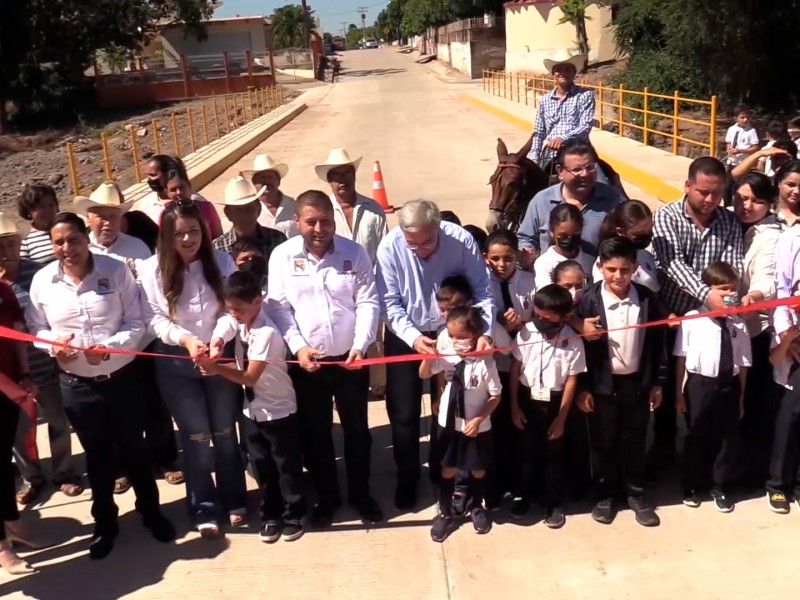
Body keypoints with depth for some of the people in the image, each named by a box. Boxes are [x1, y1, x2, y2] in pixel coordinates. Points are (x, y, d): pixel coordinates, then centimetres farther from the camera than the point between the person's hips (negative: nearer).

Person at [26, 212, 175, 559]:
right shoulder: (42, 281, -6)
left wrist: (110, 347, -24)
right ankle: (104, 523, 35)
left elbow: (136, 322, -9)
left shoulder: (116, 270, -11)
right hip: (77, 385, 1)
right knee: (96, 455, 16)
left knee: (134, 449, 15)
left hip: (123, 378, -1)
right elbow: (36, 328, 4)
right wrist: (53, 345, -17)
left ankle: (151, 512, 36)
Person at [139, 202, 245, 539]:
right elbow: (154, 319, -9)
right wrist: (185, 339, -25)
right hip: (176, 364, -1)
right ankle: (204, 510, 18)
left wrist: (219, 338, -27)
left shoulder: (222, 262, -4)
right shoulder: (151, 270, -8)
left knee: (225, 432, 14)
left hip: (220, 358, 2)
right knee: (196, 436, 5)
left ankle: (234, 501, 30)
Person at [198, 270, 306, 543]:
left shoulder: (267, 333, -25)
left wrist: (216, 368, -27)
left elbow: (250, 377, -24)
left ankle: (293, 515, 23)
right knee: (262, 467, 14)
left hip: (278, 410, -7)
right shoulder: (242, 327, 1)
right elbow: (242, 367, 5)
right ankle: (271, 515, 27)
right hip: (253, 410, 7)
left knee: (287, 466, 8)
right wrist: (215, 365, -12)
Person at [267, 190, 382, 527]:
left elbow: (368, 303, -4)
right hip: (306, 363, 0)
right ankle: (326, 497, 29)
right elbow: (278, 308, -5)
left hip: (350, 360, 0)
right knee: (314, 433, 11)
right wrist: (298, 347, -16)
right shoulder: (282, 256, -4)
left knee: (357, 429, 12)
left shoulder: (354, 253, -3)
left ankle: (361, 495, 30)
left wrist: (361, 345, -15)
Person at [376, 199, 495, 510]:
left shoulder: (461, 240, -23)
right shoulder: (389, 247, -23)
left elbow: (482, 292, -19)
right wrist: (413, 337, -32)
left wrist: (485, 332, -32)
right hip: (405, 335, 0)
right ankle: (407, 478, 29)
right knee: (404, 412, 8)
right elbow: (390, 303, -18)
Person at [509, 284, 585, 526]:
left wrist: (561, 417, -6)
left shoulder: (573, 341, -15)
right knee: (527, 451, 15)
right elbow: (515, 369, -4)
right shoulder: (526, 332, -13)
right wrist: (514, 405, -2)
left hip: (554, 403, -1)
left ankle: (554, 503, 26)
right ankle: (524, 495, 33)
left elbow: (571, 380, -8)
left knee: (553, 454, 11)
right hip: (527, 399, 1)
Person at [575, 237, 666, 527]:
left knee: (635, 442, 13)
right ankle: (605, 496, 27)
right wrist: (583, 388, -8)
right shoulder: (588, 299, -10)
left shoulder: (646, 298, -4)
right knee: (605, 443, 11)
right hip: (603, 384, -2)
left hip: (637, 382, 2)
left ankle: (636, 494, 29)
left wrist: (658, 382, 4)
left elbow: (657, 343, 3)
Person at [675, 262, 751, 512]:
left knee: (724, 437, 14)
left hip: (728, 386, 2)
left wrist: (740, 397, 7)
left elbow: (743, 364, 4)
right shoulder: (692, 319, -10)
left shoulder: (739, 324, -2)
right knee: (696, 438, 12)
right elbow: (681, 359, -6)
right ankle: (692, 487, 30)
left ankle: (720, 488, 32)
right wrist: (679, 393, -3)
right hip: (699, 385, -2)